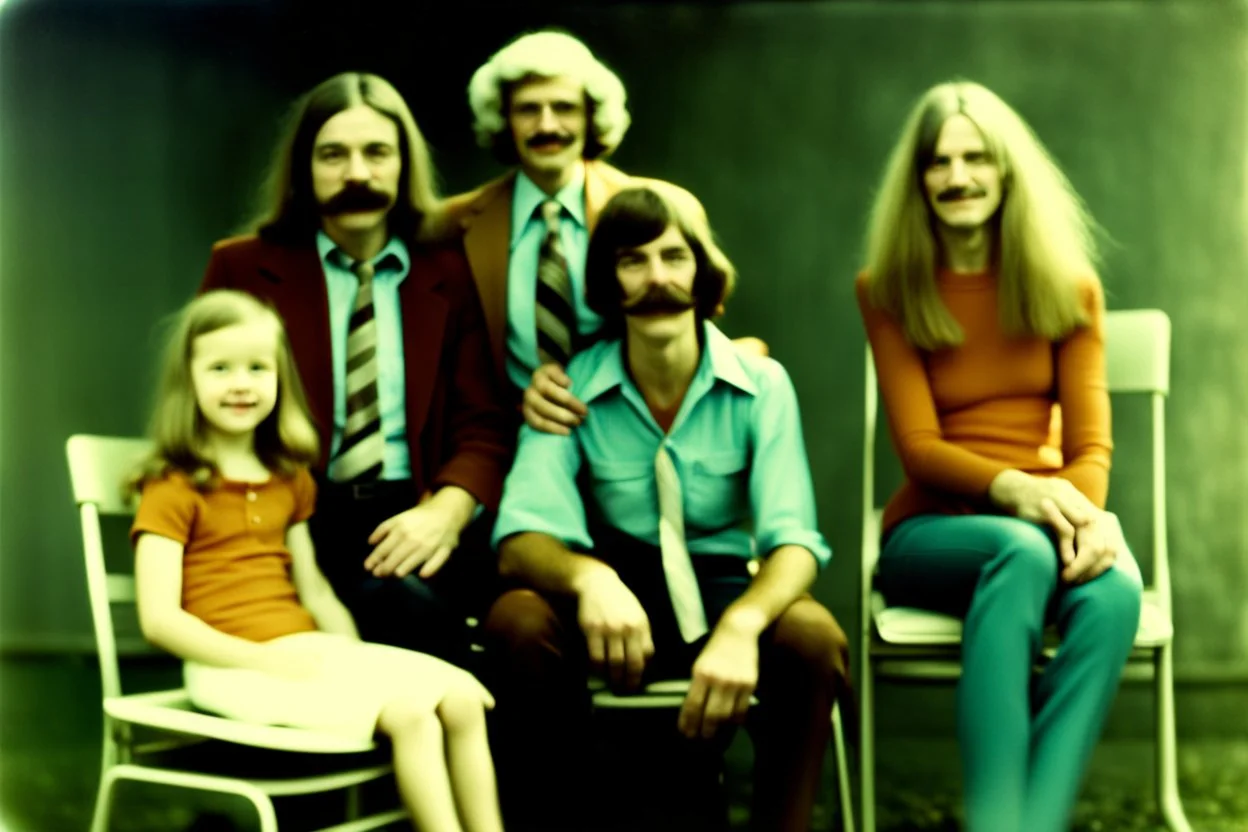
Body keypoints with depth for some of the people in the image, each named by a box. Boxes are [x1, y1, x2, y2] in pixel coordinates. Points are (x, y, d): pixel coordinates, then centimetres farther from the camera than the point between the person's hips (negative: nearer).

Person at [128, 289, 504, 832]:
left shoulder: (290, 481, 17)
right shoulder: (174, 489, -5)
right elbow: (159, 618, -12)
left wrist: (355, 660, 3)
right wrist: (261, 659, -20)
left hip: (306, 650, 7)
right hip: (233, 666, -7)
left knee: (462, 696, -11)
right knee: (409, 712, -25)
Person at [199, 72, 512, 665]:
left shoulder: (448, 274, 15)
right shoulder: (243, 267, 13)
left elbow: (482, 423, 7)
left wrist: (447, 510, -15)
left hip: (414, 517, 2)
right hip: (301, 523, -2)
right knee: (405, 601, -34)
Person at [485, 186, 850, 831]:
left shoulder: (760, 384, -8)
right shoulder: (572, 388, -7)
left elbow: (792, 539, -16)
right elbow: (521, 537, -17)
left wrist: (741, 625, -39)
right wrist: (588, 577, -42)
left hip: (726, 588, 0)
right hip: (619, 591, 1)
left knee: (814, 634, -32)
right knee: (517, 620, -31)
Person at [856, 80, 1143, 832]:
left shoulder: (1067, 285, 8)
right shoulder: (890, 290, 3)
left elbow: (1090, 443, 1)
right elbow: (919, 448, -6)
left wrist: (1087, 512, -23)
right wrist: (1012, 487, -27)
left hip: (1046, 521, 2)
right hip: (933, 529, -2)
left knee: (1115, 590, -34)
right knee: (1022, 552, -38)